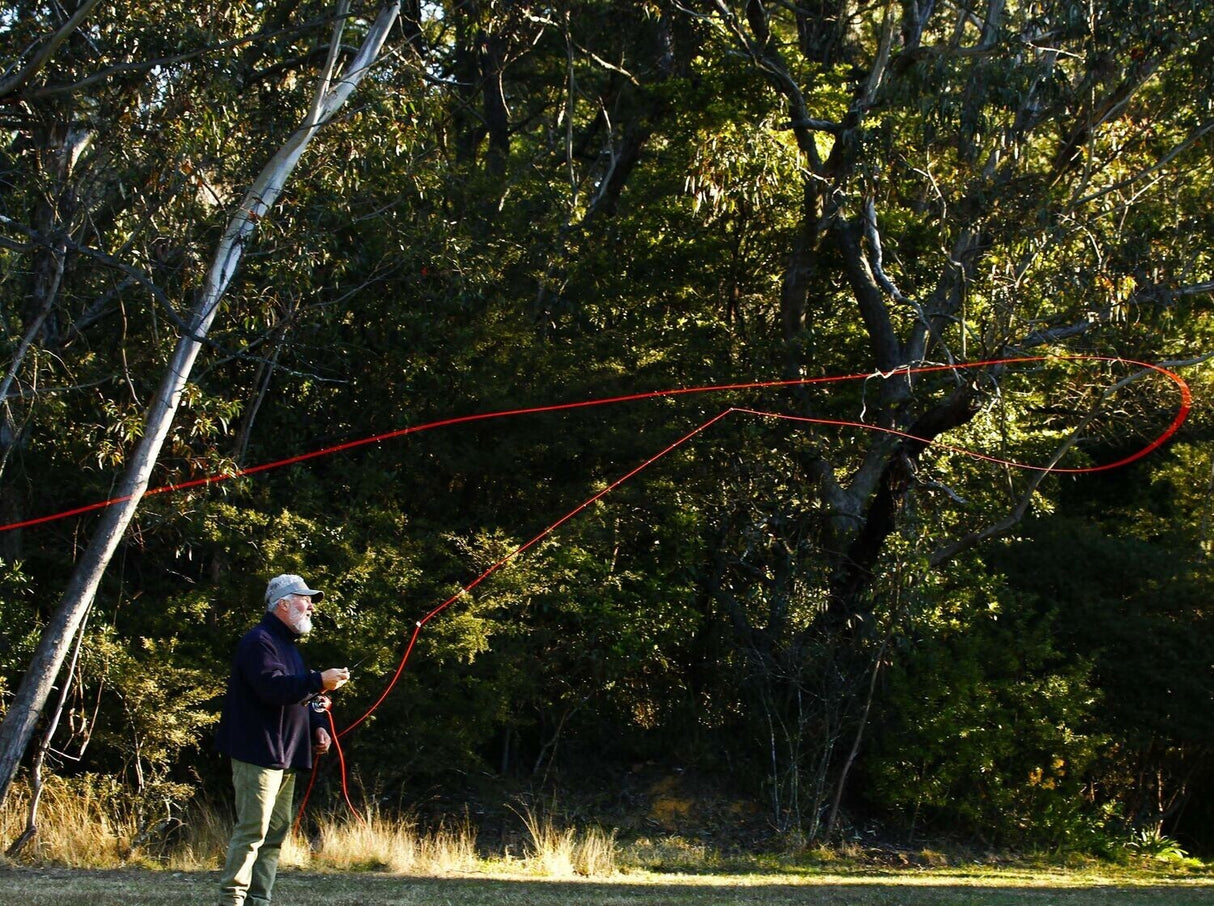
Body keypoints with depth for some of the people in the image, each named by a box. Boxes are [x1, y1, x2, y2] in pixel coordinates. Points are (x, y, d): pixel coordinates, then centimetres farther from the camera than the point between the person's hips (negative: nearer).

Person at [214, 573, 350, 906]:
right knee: (252, 830, -13)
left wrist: (317, 727, 12)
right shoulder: (259, 641, -10)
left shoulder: (287, 645, 22)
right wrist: (319, 681, -24)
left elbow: (298, 695, 28)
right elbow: (273, 688, -25)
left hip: (284, 757, 10)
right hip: (258, 754, -10)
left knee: (277, 830, 10)